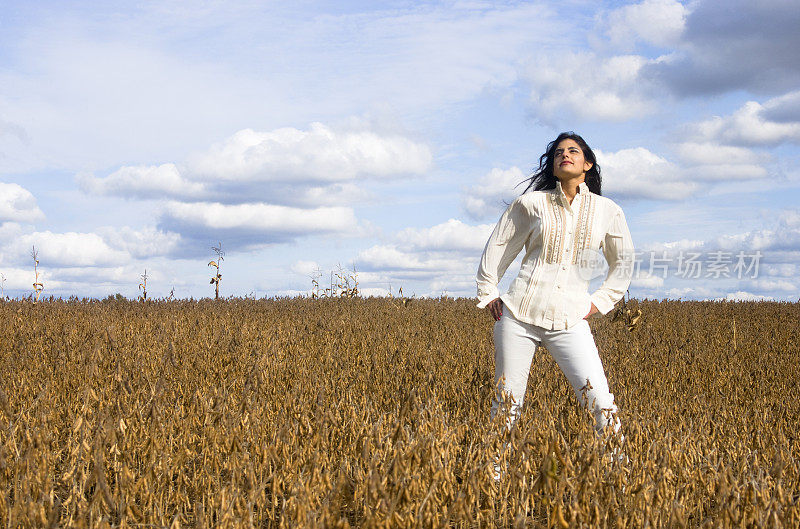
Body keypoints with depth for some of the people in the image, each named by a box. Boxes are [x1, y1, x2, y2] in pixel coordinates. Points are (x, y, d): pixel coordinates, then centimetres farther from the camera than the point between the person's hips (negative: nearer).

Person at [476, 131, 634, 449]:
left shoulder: (607, 211, 7)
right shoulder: (531, 204, 4)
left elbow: (623, 262, 21)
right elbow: (497, 249, 16)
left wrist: (600, 302, 12)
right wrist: (487, 295, 11)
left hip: (569, 321, 0)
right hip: (520, 314, 0)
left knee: (601, 403, -10)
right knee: (506, 402, 3)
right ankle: (494, 466, 17)